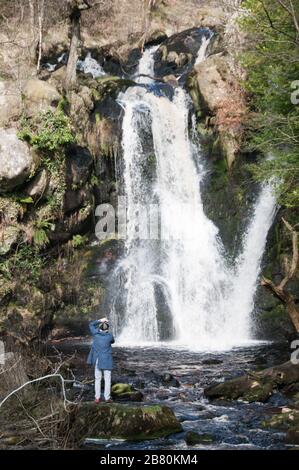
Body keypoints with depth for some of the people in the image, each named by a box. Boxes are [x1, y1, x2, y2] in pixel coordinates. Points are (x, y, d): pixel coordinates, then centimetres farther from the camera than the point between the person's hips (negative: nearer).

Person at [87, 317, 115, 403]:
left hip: (97, 360, 2)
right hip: (107, 361, -2)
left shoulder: (96, 333, -5)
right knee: (107, 379, 4)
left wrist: (100, 320, 13)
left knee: (97, 379, 9)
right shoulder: (110, 336, -9)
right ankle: (107, 398, 2)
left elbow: (91, 324, 12)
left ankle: (97, 398, 6)